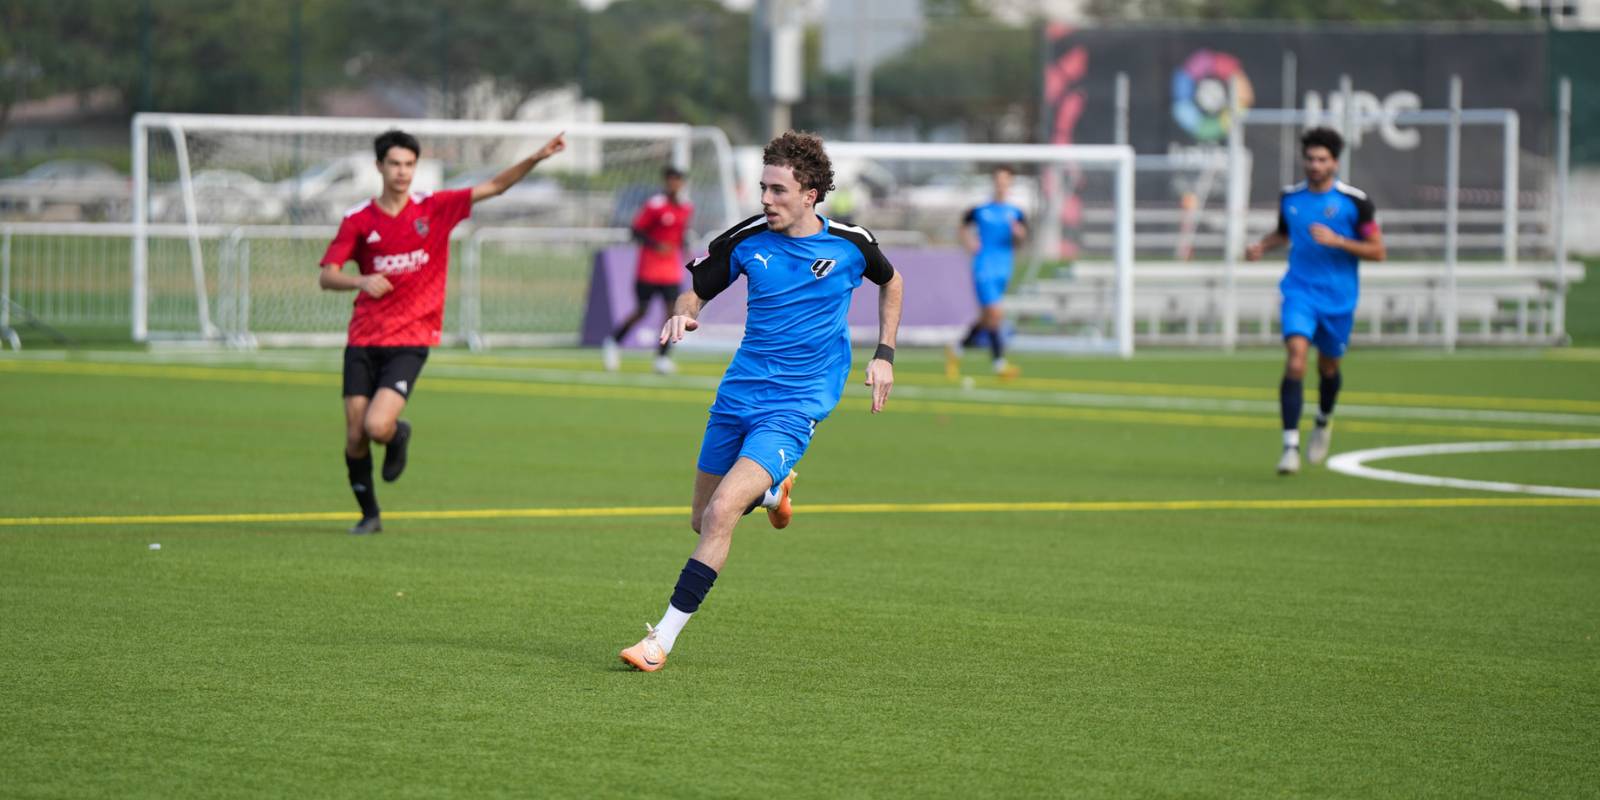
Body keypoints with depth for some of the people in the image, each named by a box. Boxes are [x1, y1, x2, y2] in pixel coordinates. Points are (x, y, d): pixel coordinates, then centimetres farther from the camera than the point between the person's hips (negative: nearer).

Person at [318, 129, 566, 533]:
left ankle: (398, 436, 18)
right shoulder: (358, 220, 1)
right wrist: (361, 281, -24)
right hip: (363, 341, 2)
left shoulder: (434, 208, 0)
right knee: (355, 437, 0)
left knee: (377, 426, -20)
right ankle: (369, 514, 22)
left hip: (410, 342, -2)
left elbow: (493, 187, -2)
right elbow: (326, 277, -3)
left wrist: (536, 158, -15)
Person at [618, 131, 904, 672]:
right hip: (737, 397, 4)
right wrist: (683, 314, -16)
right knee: (703, 522, 11)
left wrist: (884, 354, 8)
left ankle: (664, 638, -16)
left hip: (795, 408, -4)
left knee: (722, 513, -20)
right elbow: (697, 289, 8)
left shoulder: (850, 244, -6)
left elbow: (890, 282, 16)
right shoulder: (747, 239, -4)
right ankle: (772, 489, 44)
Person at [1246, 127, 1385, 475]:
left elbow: (1377, 251, -7)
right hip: (1300, 292, 1)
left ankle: (1324, 421, 49)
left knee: (1328, 366, 16)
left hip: (1338, 299, 0)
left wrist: (1337, 241, -20)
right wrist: (1262, 246, 1)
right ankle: (1290, 445, -22)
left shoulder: (1354, 201, -8)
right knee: (1296, 357, -20)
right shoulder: (1290, 197, 2)